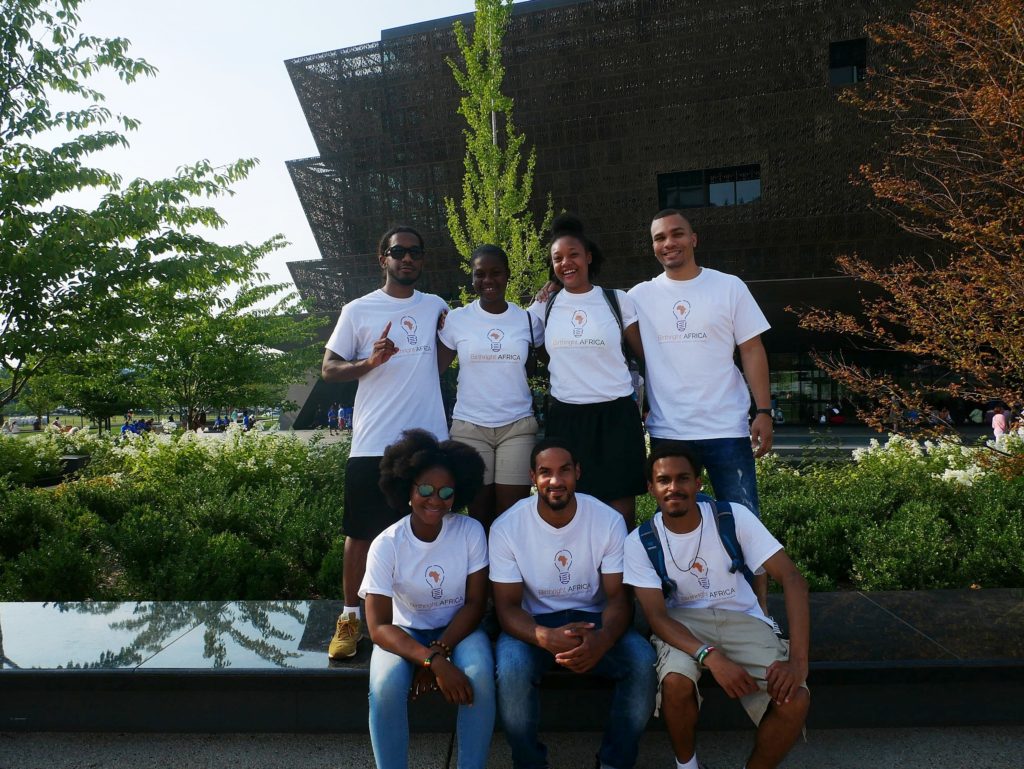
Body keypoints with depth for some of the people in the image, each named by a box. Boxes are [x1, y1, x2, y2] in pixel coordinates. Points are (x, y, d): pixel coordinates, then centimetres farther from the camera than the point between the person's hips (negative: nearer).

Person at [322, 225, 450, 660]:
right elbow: (329, 370, 2)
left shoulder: (438, 308, 11)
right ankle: (350, 618, 21)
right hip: (372, 444, -2)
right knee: (361, 533, 6)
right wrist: (370, 362, -16)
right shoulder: (358, 311, 2)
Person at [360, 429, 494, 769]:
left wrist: (438, 651, -22)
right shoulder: (386, 545, -18)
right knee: (386, 685, -30)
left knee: (479, 676, -30)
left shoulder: (471, 532, -15)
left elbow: (475, 604, -9)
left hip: (458, 628, 1)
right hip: (405, 632, 0)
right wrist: (432, 660, -33)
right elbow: (379, 627, -20)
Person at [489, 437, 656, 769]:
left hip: (592, 618, 1)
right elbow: (507, 605, -13)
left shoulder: (609, 521, -10)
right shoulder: (506, 527, -13)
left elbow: (619, 597, -9)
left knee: (642, 660, -26)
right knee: (511, 667, -32)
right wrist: (546, 638, -35)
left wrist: (602, 639, -33)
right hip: (534, 624, -1)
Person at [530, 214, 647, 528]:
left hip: (616, 415, -2)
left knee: (621, 512, -1)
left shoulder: (617, 301, 2)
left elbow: (646, 355, 3)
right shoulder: (544, 307, 7)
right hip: (564, 418, 2)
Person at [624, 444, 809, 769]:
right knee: (676, 681, -32)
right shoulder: (639, 542, -13)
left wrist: (798, 659, -27)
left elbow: (792, 578, -16)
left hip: (741, 618, 1)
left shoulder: (734, 517, -14)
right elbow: (657, 616, -16)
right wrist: (711, 656, -34)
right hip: (683, 622, 0)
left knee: (794, 700, -24)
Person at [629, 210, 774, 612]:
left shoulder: (729, 287, 3)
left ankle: (760, 608, 16)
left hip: (727, 428, -1)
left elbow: (752, 351, 3)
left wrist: (764, 411, -5)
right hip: (668, 431, 2)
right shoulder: (640, 297, 6)